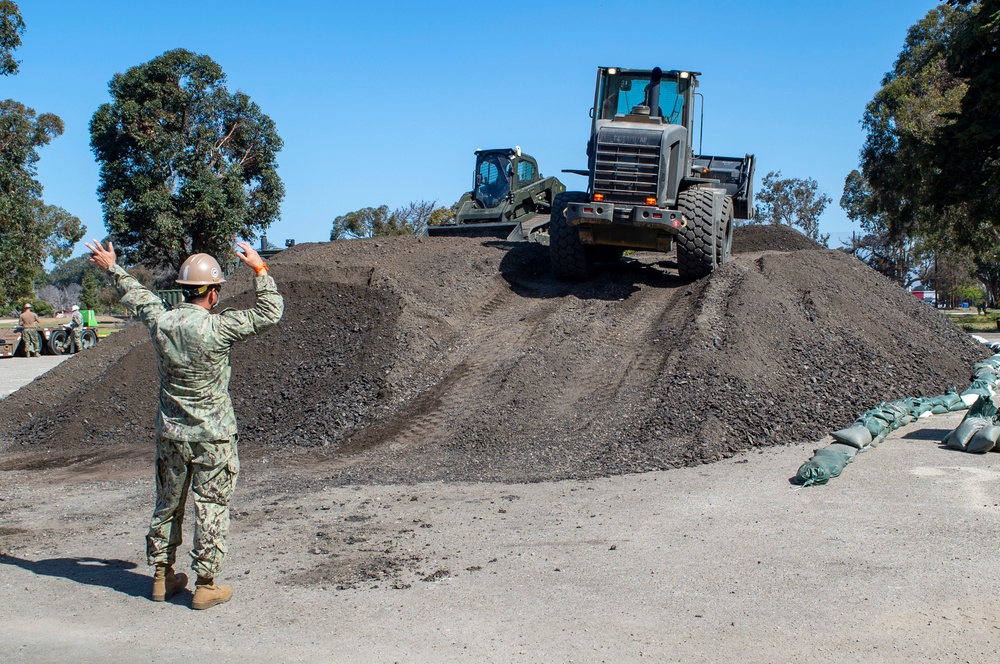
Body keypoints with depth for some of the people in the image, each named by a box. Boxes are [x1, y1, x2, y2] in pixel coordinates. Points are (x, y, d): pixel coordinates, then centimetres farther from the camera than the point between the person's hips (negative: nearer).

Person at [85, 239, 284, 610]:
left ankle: (162, 577, 27)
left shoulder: (160, 322, -4)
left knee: (167, 504, 17)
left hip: (170, 435, 5)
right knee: (211, 507, 3)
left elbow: (137, 295, 17)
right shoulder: (218, 328, -18)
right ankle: (205, 586, 8)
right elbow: (270, 312, -13)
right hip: (213, 438, -5)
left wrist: (111, 267, 34)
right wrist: (259, 268, -6)